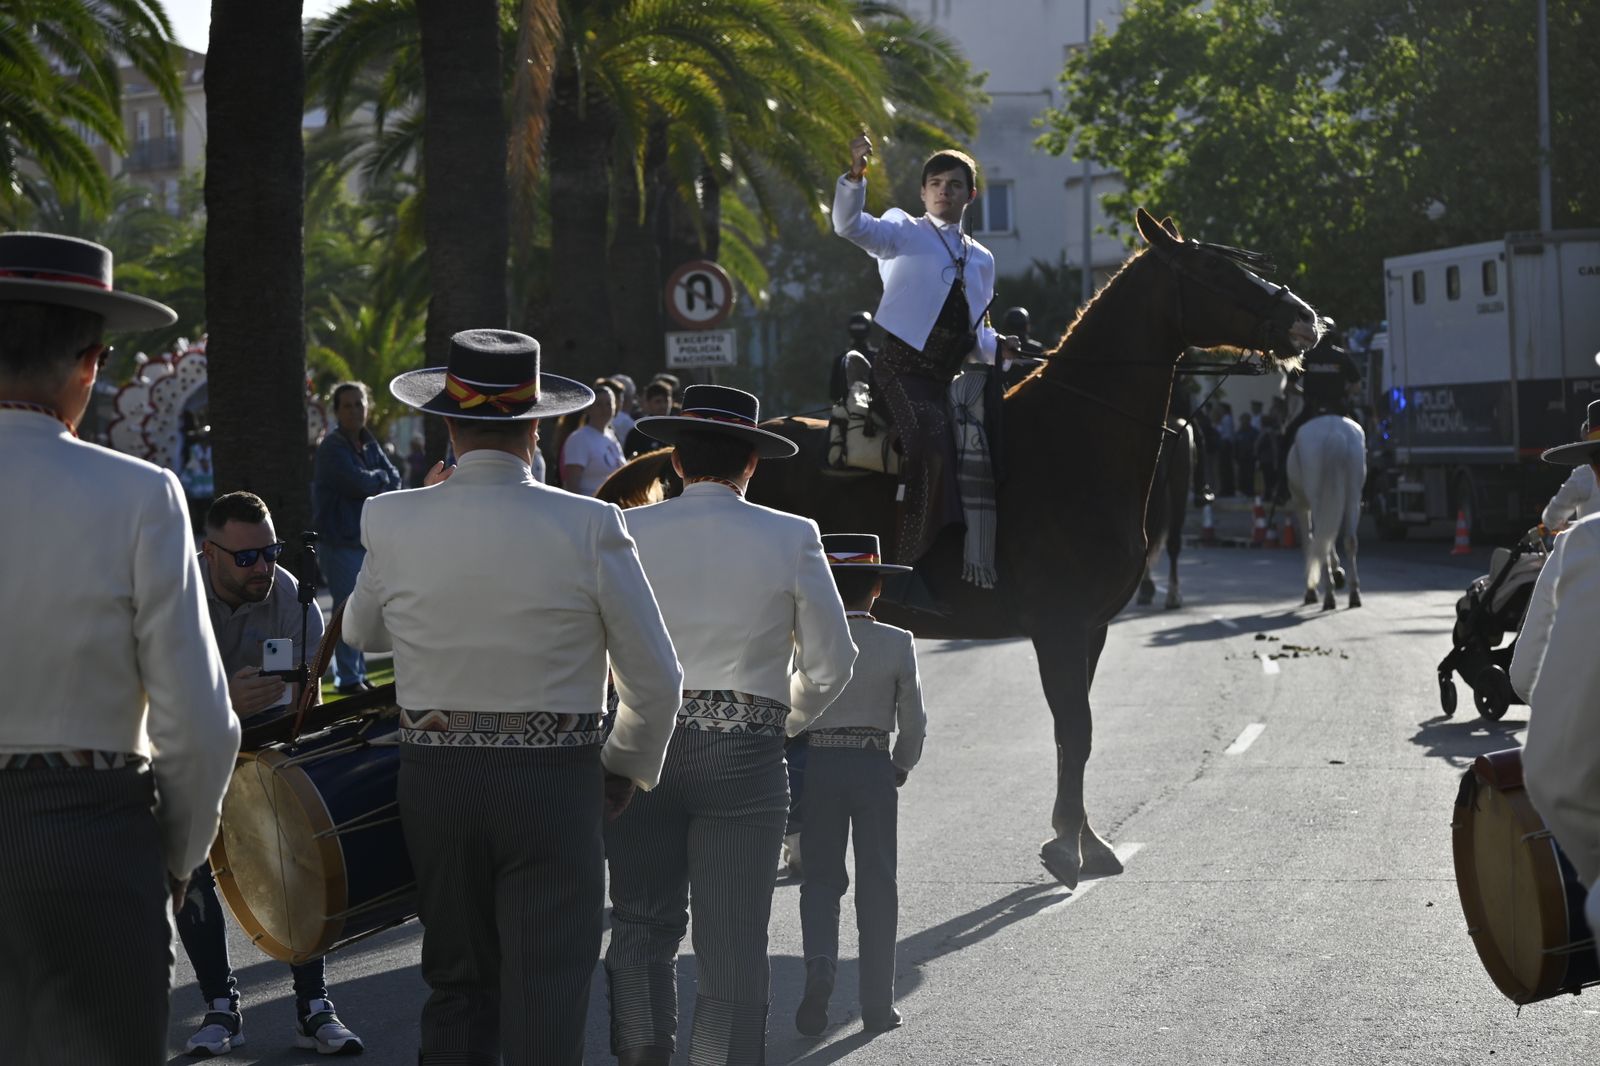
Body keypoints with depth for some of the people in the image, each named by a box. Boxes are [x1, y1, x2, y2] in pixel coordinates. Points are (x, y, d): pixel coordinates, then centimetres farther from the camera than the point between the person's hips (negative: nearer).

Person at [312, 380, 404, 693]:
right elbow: (358, 482, -22)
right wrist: (381, 479, -2)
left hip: (366, 538, 8)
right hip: (339, 541, -8)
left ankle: (358, 674, 18)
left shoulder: (369, 444, 14)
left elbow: (394, 480, 6)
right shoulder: (333, 447, -10)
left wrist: (372, 482, -13)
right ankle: (348, 678, -6)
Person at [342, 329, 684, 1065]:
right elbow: (656, 680, -4)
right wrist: (627, 768, 12)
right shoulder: (589, 527, -10)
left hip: (434, 778, 3)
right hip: (553, 783, -3)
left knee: (457, 988, 16)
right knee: (544, 1003, 0)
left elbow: (361, 632, 15)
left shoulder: (393, 522, -4)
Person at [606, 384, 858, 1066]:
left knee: (643, 931, 13)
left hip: (644, 746, 1)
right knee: (732, 946, 3)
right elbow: (830, 662, 2)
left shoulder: (628, 532, -1)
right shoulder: (791, 539, -2)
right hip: (746, 754, -1)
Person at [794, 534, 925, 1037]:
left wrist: (795, 768, 11)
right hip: (874, 766, 0)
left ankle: (820, 962, -17)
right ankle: (877, 1004, 9)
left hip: (818, 764, 0)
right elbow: (913, 720, -2)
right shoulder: (897, 643, -5)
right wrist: (899, 770, 13)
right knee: (877, 882, 7)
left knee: (821, 877, 11)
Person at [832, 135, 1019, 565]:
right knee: (932, 453, -29)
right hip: (901, 369, -7)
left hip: (941, 381, 7)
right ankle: (908, 566, -29)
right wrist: (855, 176, -27)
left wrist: (997, 346, 7)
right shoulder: (904, 233, 7)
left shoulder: (981, 260, 22)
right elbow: (849, 226, -11)